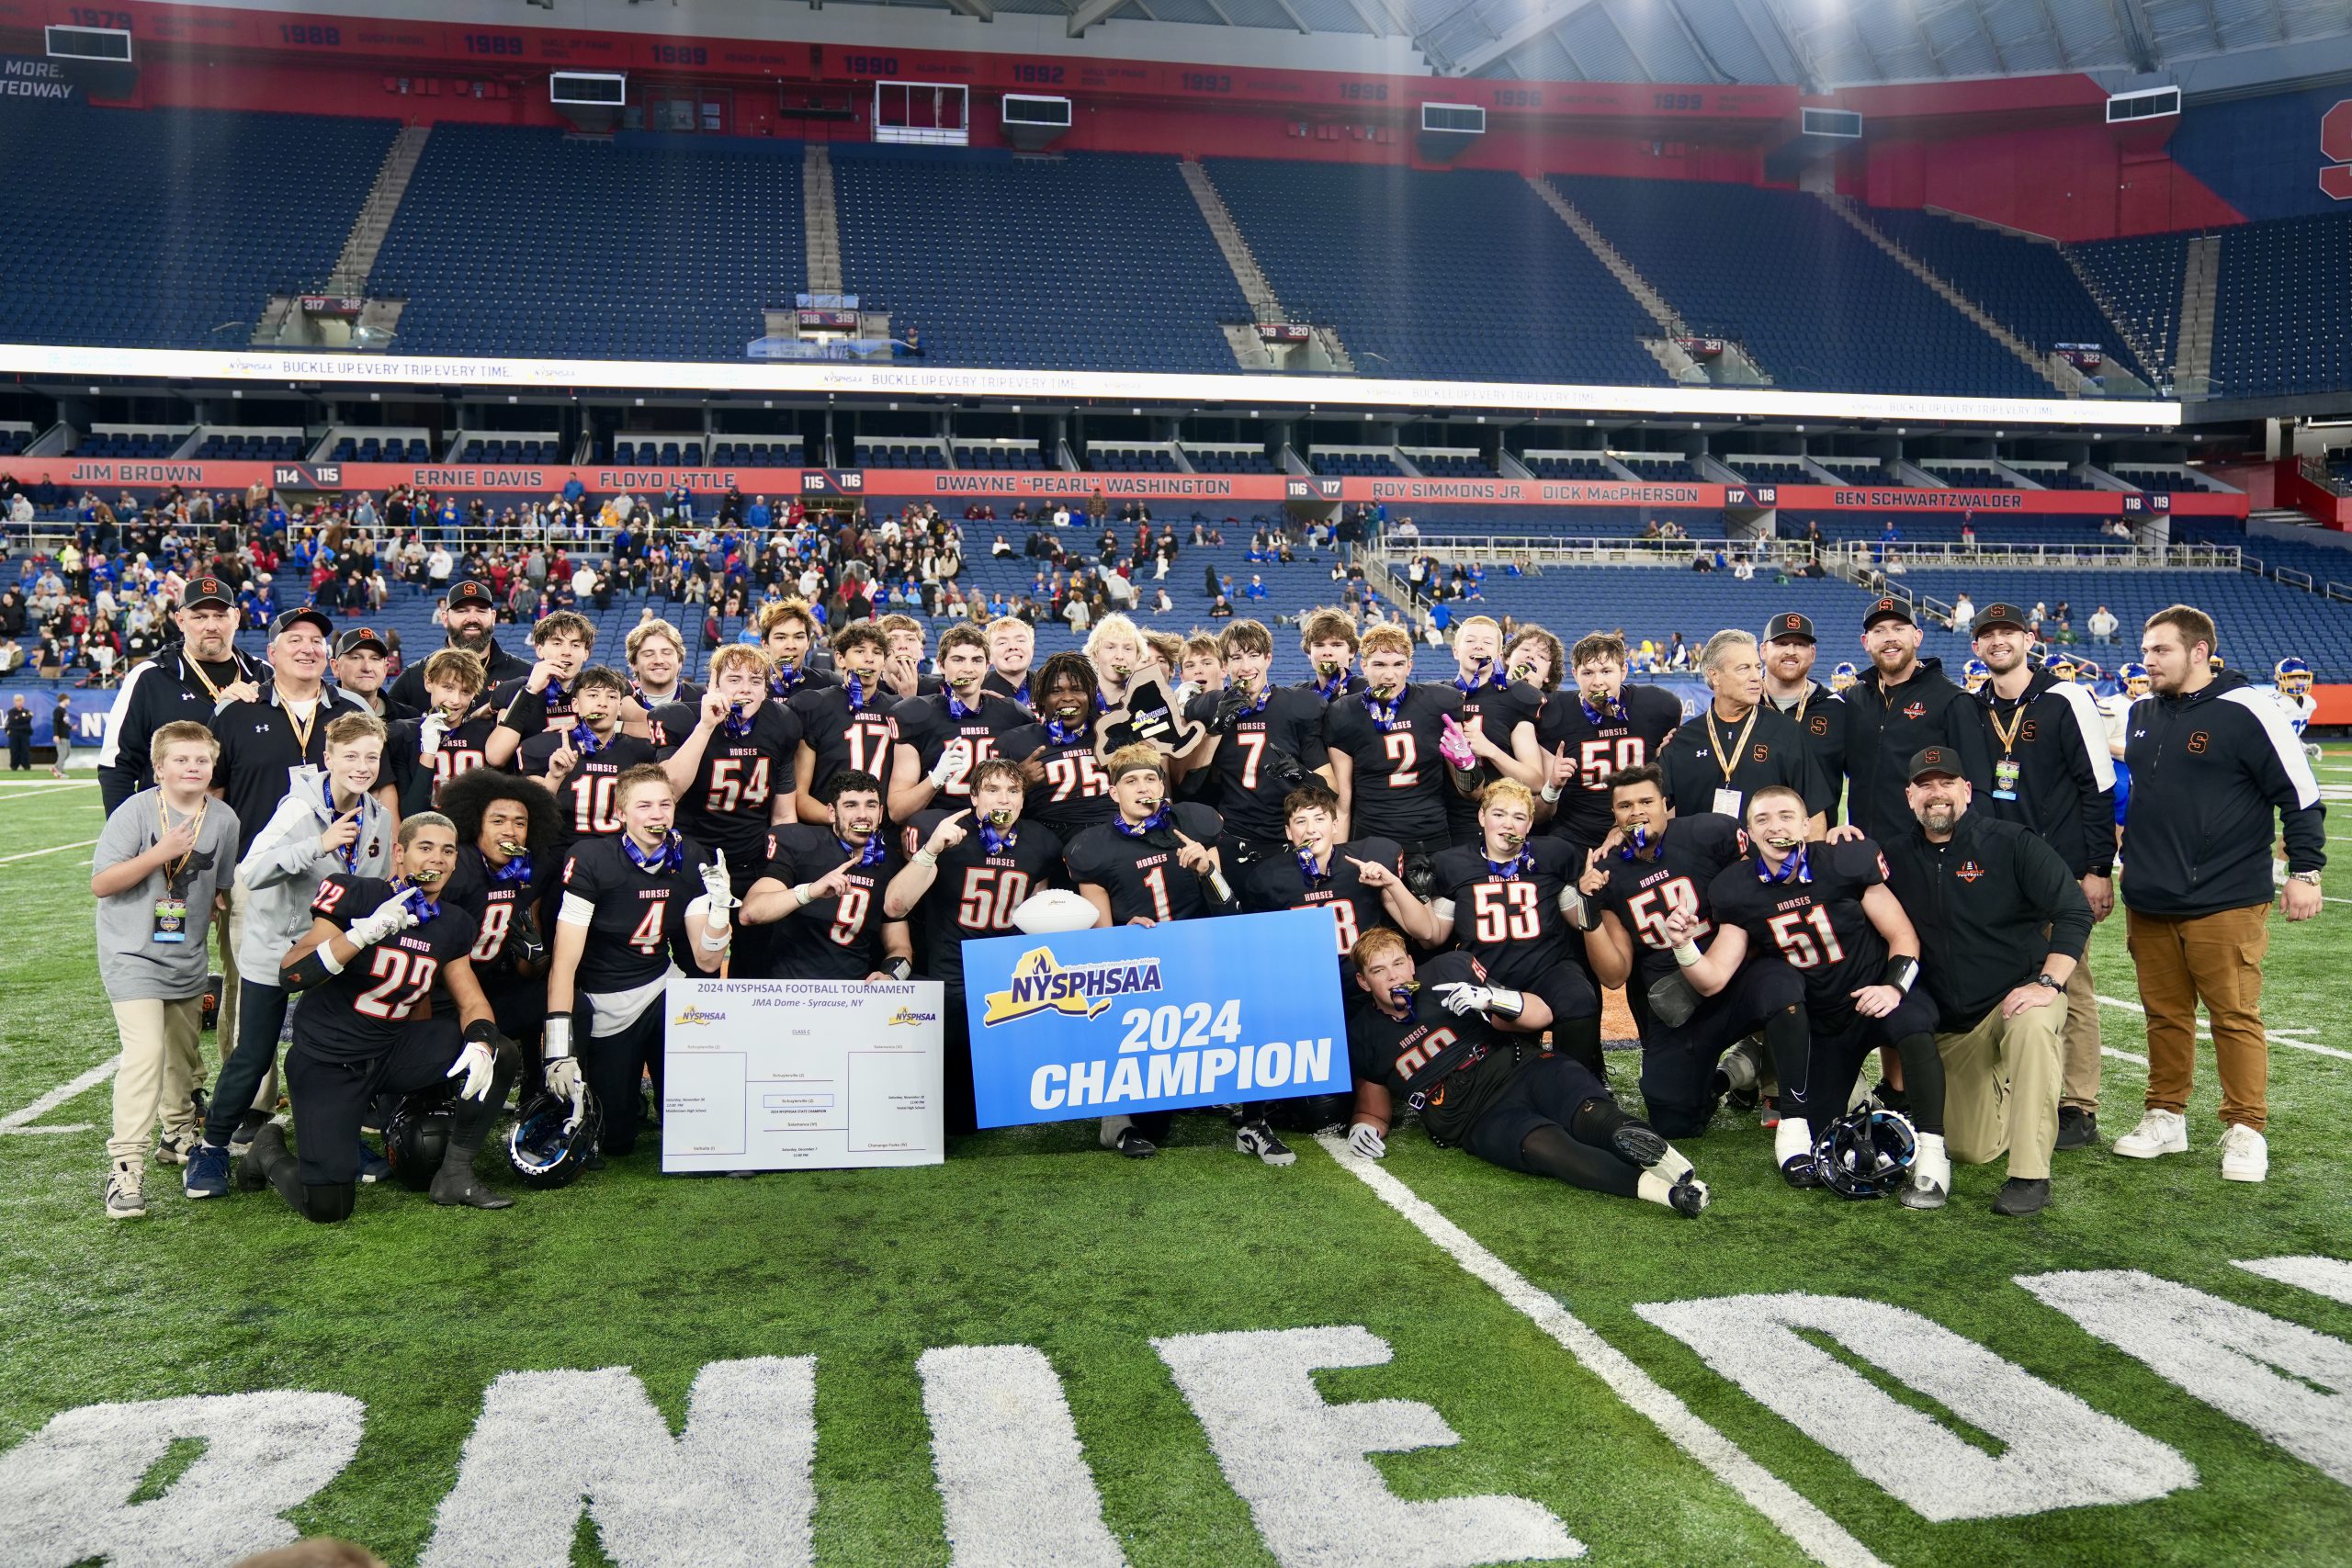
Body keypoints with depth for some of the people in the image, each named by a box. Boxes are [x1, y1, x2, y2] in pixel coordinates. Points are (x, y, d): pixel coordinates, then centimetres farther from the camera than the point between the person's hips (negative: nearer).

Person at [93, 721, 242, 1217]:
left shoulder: (223, 820, -1)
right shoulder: (136, 811, -14)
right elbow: (100, 884, -17)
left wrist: (208, 909, -4)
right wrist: (160, 853, -25)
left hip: (188, 959, 6)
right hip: (132, 954, -5)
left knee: (183, 1053, 21)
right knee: (146, 1051, -19)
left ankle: (179, 1136, 42)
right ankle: (125, 1168, -16)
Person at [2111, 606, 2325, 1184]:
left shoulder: (2245, 710, -9)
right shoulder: (2142, 714, 11)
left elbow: (2300, 792, -7)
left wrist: (2304, 870, -9)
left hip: (2224, 902, -6)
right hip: (2149, 904, 6)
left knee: (2235, 1016, 0)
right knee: (2165, 1015, 13)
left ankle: (2245, 1129, 11)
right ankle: (2166, 1118, 23)